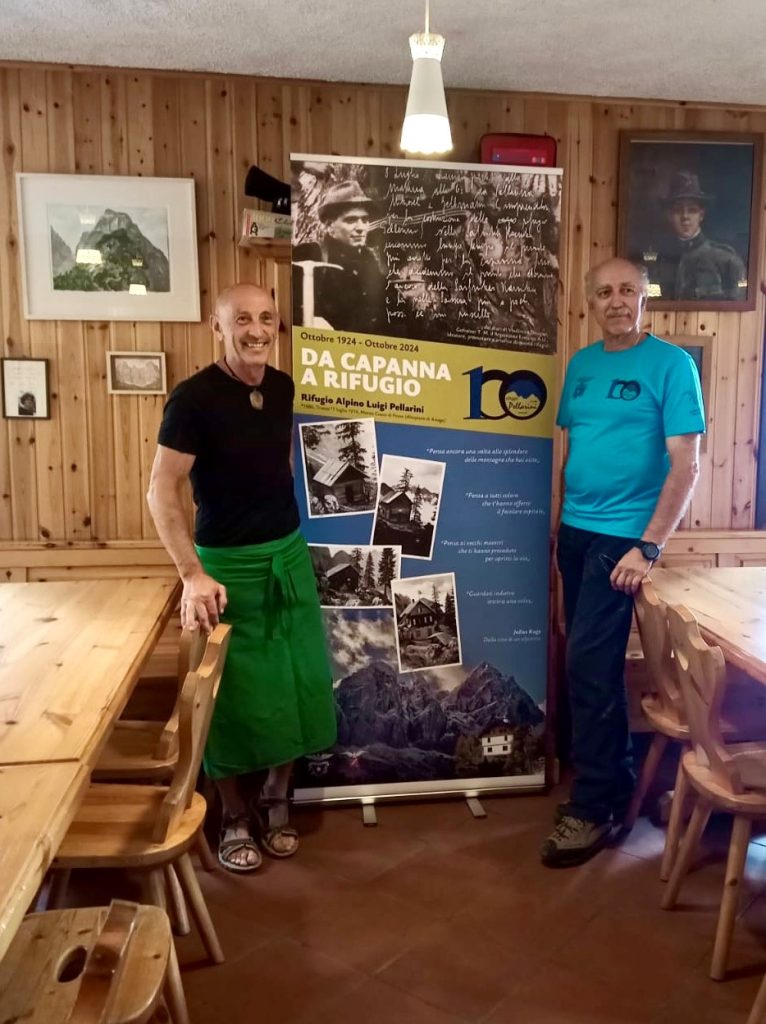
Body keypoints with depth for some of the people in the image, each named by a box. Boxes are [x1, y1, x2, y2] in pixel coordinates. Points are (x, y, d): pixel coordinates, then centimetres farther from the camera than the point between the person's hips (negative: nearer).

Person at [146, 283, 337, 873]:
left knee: (294, 689, 12)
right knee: (235, 697, 5)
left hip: (289, 557, 6)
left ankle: (275, 804, 31)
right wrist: (192, 574, -25)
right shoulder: (195, 397, -15)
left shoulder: (282, 387, 3)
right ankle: (235, 820, 23)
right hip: (228, 565, -5)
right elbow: (162, 492, -17)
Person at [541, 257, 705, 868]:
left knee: (590, 665, -7)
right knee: (594, 663, 13)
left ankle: (594, 807, 7)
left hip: (622, 536, -6)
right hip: (576, 531, 6)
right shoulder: (581, 364, 10)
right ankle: (615, 783, 29)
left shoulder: (671, 364, -8)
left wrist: (649, 547, -18)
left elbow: (686, 465, -12)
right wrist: (562, 520, 10)